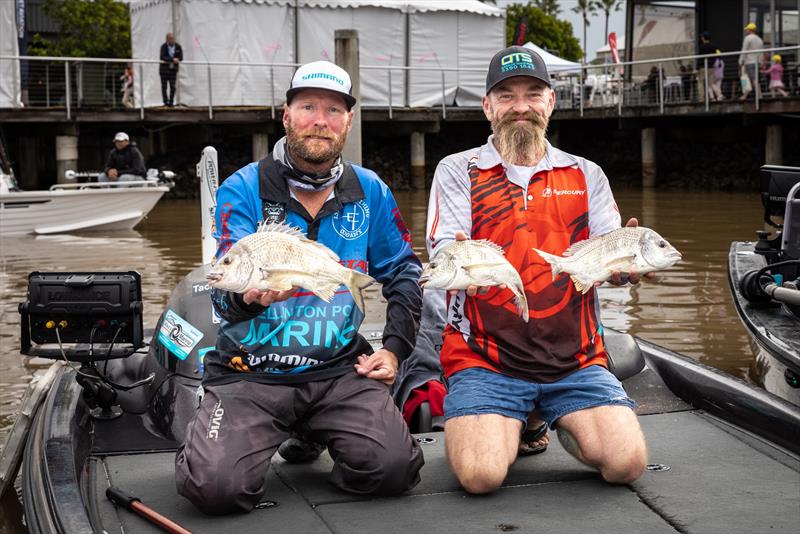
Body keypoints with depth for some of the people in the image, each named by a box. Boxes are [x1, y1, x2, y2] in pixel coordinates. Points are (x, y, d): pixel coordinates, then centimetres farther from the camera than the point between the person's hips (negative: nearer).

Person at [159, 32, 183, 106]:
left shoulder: (178, 47, -2)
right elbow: (162, 58, -20)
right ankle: (165, 101, 7)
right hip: (164, 69, -2)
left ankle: (171, 102, 4)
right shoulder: (164, 47, -10)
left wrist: (169, 60, -15)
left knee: (172, 86, -2)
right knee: (164, 86, 0)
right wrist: (172, 59, -29)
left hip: (173, 69, 2)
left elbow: (181, 58, -4)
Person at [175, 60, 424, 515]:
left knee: (393, 469, -20)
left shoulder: (369, 191, 6)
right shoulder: (243, 190, -6)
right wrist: (248, 297, -40)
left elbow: (404, 273, 17)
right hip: (252, 371, -2)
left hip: (339, 369, 3)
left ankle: (313, 436, 14)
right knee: (216, 487, -25)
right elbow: (225, 293, -16)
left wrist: (395, 348, 4)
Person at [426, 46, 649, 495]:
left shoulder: (587, 176, 14)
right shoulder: (457, 171, 8)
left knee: (626, 462, -17)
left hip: (575, 359, 2)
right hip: (484, 357, -2)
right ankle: (517, 425, 12)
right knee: (481, 474, -24)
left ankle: (558, 422, 16)